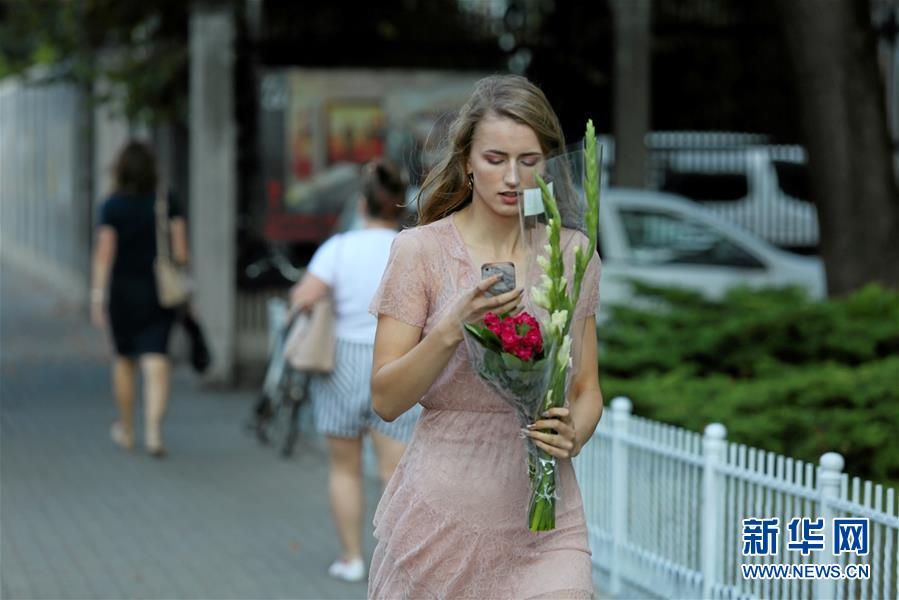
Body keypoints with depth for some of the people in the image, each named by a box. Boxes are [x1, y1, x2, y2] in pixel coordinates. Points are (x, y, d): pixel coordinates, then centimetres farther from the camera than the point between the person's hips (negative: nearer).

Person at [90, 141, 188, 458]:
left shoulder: (112, 206, -8)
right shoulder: (167, 203, -3)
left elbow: (104, 253, -12)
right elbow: (180, 250, -2)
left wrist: (97, 296, -10)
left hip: (123, 291, 0)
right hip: (159, 292, 0)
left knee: (124, 360, 16)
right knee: (156, 362, -4)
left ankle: (126, 431, 29)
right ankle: (153, 430, -20)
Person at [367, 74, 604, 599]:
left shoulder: (575, 254, 5)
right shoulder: (420, 250, -4)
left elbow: (587, 389, 12)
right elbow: (385, 400, -6)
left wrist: (574, 434, -10)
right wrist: (452, 328, -20)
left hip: (543, 513, 2)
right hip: (443, 511, -1)